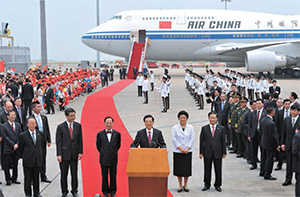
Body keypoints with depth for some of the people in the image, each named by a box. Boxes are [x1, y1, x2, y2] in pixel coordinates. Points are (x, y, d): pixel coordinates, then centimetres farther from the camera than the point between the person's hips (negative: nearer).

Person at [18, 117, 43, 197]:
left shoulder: (40, 134, 4)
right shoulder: (23, 135, -8)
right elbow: (20, 148, 3)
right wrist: (23, 156, 9)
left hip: (37, 160, 3)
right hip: (28, 160, -3)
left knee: (36, 178, 12)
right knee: (28, 178, 4)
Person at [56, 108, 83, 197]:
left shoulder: (78, 125, 3)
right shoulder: (60, 127, -5)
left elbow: (80, 140, 7)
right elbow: (58, 142, -5)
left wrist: (80, 152, 1)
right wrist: (59, 155, -10)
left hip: (74, 154, 2)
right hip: (64, 154, -2)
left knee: (74, 173, 9)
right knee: (63, 174, 6)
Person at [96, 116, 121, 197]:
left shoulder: (117, 134, 1)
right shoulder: (100, 134, 0)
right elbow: (98, 146, 11)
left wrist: (113, 152, 10)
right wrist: (103, 153, 11)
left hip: (113, 158, 0)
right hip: (104, 159, 0)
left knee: (113, 176, 6)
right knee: (104, 176, 7)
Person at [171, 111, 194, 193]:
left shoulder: (190, 127, 4)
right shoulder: (175, 127, 0)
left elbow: (192, 138, 0)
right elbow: (174, 139, -4)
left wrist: (187, 148, -10)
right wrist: (180, 148, -12)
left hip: (188, 151, 1)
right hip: (178, 151, -1)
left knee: (187, 168, 3)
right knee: (179, 168, 2)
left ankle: (185, 185, 16)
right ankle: (180, 186, 14)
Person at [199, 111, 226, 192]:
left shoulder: (221, 128, 2)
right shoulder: (204, 128, 2)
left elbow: (223, 141, 3)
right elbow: (201, 141, 2)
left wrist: (224, 152, 0)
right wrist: (201, 152, -1)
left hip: (217, 153, 0)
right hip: (207, 153, 0)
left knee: (218, 170, 7)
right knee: (207, 170, 9)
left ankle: (217, 185, 21)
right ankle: (207, 184, 22)